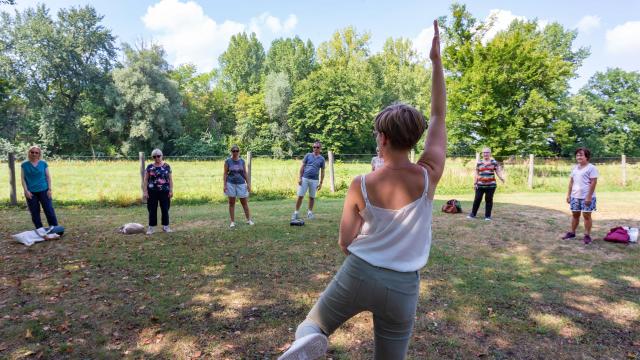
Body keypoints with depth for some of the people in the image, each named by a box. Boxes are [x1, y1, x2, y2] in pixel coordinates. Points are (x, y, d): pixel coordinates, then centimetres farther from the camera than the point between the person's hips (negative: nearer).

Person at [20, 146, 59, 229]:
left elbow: (48, 177, 4)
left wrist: (49, 189, -2)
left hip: (44, 191, -1)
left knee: (49, 211, -2)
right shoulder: (24, 165, 4)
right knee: (35, 213, 6)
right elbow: (23, 179, 3)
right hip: (31, 192, 1)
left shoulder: (43, 163, 3)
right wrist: (26, 191, -6)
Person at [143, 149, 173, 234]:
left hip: (164, 191, 0)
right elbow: (146, 180, 3)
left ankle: (165, 226, 17)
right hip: (152, 192, 0)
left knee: (165, 209, 5)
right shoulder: (149, 167, 3)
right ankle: (151, 227, 13)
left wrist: (171, 190, -2)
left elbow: (170, 179, 4)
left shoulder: (167, 166, 3)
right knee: (152, 210, 5)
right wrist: (145, 191, -4)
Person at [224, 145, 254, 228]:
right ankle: (232, 222, 13)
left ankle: (249, 220, 16)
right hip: (231, 184, -1)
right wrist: (225, 185, -8)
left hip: (241, 184, 1)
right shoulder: (228, 161, -2)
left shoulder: (242, 161, 4)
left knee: (244, 202, 6)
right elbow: (225, 174, -2)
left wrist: (248, 184, 4)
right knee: (231, 203, 5)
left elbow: (245, 173, 8)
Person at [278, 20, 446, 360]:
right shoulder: (429, 176, -12)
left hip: (357, 274, -1)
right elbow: (439, 116, 0)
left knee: (310, 327, 22)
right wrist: (436, 60, 4)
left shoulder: (360, 186, -13)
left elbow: (345, 243, -4)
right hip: (403, 287, 1)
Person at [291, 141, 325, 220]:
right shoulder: (308, 155, 4)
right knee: (300, 196, -3)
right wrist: (300, 177, -4)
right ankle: (296, 212, 5)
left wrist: (321, 183, 3)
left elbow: (322, 172, 8)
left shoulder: (322, 159, 6)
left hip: (314, 180, 1)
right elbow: (302, 166, 4)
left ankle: (310, 212, 22)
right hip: (304, 178, -1)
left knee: (312, 197, 8)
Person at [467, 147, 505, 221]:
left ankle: (487, 216, 13)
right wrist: (475, 183, 3)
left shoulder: (494, 162, 4)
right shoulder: (479, 163, 8)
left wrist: (501, 178, -16)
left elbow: (498, 172, 3)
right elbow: (476, 173, 9)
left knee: (489, 200, 4)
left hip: (491, 185, -1)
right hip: (480, 185, 1)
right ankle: (473, 214, 13)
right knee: (477, 199, 3)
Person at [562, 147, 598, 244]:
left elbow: (593, 183, -14)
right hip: (575, 196, 6)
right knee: (575, 214, 13)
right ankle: (572, 233, 23)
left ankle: (587, 235, 8)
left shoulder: (591, 168, -9)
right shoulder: (575, 168, 13)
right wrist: (568, 194, 10)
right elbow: (571, 182, 15)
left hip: (586, 197, -6)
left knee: (586, 215, 0)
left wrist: (589, 196, -18)